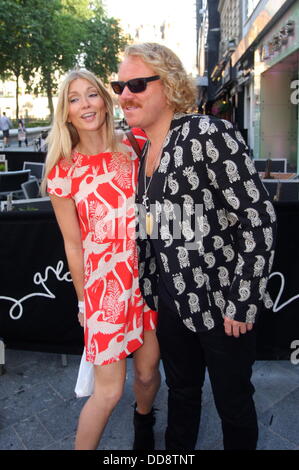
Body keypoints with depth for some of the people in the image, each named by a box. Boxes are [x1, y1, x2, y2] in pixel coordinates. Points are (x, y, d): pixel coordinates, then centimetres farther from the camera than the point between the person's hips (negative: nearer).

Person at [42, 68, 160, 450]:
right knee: (109, 391, 3)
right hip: (103, 281, -3)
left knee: (148, 370, 18)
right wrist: (84, 299, 6)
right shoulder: (63, 171, -6)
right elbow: (73, 243, 0)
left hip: (147, 273, 3)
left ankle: (144, 420, 51)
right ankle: (83, 447, 32)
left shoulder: (133, 148, 0)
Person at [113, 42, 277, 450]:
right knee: (181, 390, 25)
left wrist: (242, 304, -17)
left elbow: (259, 219, -18)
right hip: (171, 300, 7)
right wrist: (151, 290, 13)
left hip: (221, 303, -7)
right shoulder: (145, 151, 8)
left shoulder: (209, 134, -16)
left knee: (233, 402, 14)